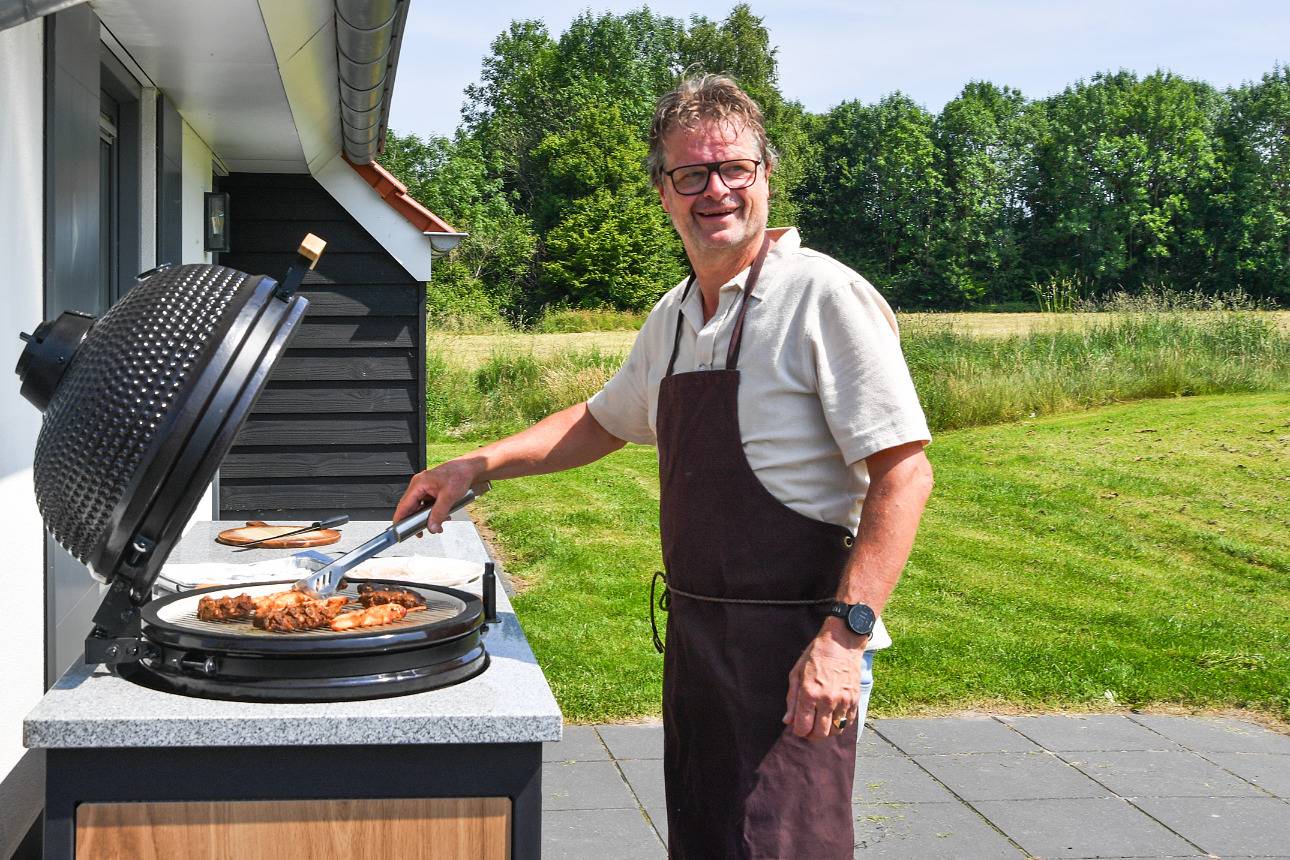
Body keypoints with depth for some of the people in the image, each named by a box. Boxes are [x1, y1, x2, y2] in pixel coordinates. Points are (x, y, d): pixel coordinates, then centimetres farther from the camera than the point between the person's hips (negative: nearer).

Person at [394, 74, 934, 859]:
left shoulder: (824, 297, -13)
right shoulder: (673, 319, 11)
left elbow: (903, 475, -17)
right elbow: (603, 423, 28)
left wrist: (845, 633, -24)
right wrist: (476, 466, 18)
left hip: (793, 650, -8)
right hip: (695, 639, 8)